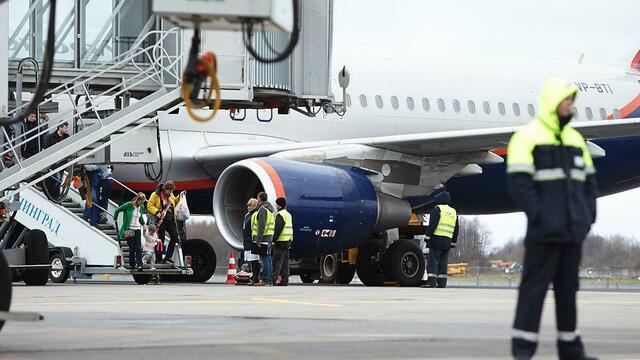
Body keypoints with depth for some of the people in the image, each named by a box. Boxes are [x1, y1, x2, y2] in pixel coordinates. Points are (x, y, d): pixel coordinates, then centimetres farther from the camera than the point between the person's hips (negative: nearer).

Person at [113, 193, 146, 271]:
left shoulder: (141, 207, 7)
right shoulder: (129, 205, -10)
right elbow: (117, 210, 0)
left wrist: (143, 224, 20)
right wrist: (115, 219, 9)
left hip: (137, 229, 4)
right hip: (129, 229, -4)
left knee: (138, 248, -6)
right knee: (132, 248, -2)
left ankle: (139, 265, -11)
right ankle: (132, 264, 11)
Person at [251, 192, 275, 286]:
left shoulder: (263, 209, -13)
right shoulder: (270, 209, 18)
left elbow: (261, 226, -21)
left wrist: (258, 239, -22)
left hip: (263, 238, -10)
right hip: (269, 237, 10)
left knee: (264, 259, -9)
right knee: (268, 259, 11)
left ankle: (266, 281, -10)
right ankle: (270, 280, 13)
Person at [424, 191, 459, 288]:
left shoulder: (437, 209, -5)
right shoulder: (453, 212, 17)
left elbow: (432, 225, -15)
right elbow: (456, 229, 17)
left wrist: (427, 237, -11)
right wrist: (453, 243, 20)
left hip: (437, 241, -7)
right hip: (447, 243, 7)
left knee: (432, 263, -8)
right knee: (443, 265, 9)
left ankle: (431, 284, -16)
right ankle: (441, 285, 6)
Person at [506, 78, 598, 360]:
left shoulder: (575, 139, 16)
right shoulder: (527, 137, -5)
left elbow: (588, 180, 19)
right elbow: (519, 182, -12)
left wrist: (588, 216, 5)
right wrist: (539, 217, -18)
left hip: (573, 231, 7)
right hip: (545, 232, -6)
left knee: (568, 288, 10)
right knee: (535, 285, -7)